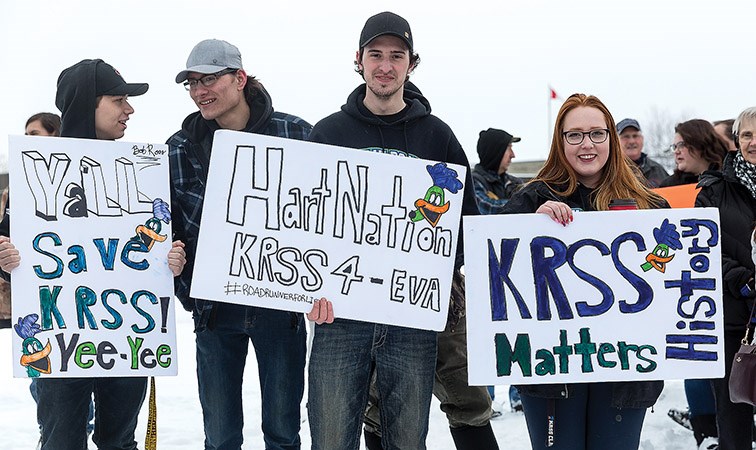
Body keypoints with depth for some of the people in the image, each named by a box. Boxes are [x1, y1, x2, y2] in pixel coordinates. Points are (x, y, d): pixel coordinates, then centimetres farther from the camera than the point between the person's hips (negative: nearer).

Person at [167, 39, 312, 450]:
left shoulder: (294, 133, -5)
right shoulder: (179, 148, 2)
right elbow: (168, 230, 8)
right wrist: (187, 293, -3)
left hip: (280, 304, -2)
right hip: (214, 308, 2)